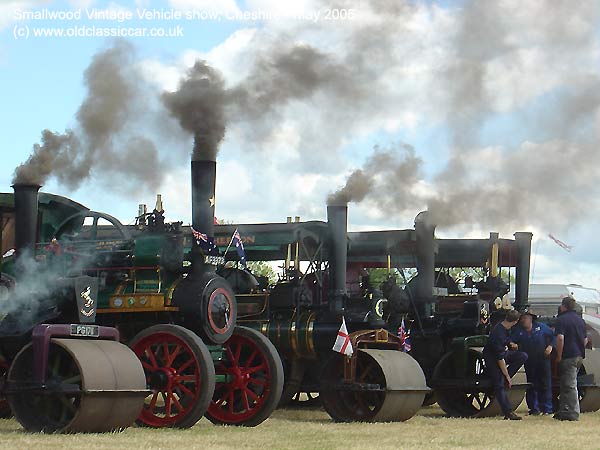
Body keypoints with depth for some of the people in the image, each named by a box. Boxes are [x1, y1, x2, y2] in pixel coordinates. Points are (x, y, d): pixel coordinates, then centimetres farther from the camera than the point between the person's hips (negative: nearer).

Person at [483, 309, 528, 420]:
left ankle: (505, 378, -7)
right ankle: (508, 413, -12)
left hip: (503, 352, 9)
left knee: (523, 356, -10)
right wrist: (507, 376, -24)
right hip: (492, 358, -9)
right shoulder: (498, 334, -32)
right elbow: (500, 358, -28)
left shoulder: (506, 329, -5)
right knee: (500, 385, -12)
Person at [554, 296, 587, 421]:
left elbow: (560, 338, -20)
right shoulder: (580, 320, 16)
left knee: (570, 385, -7)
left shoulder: (562, 319, -10)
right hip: (579, 356, 8)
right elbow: (585, 340, 22)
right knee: (566, 384, 15)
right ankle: (564, 411, 19)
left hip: (568, 356, -8)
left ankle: (573, 413, -8)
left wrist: (559, 356, -15)